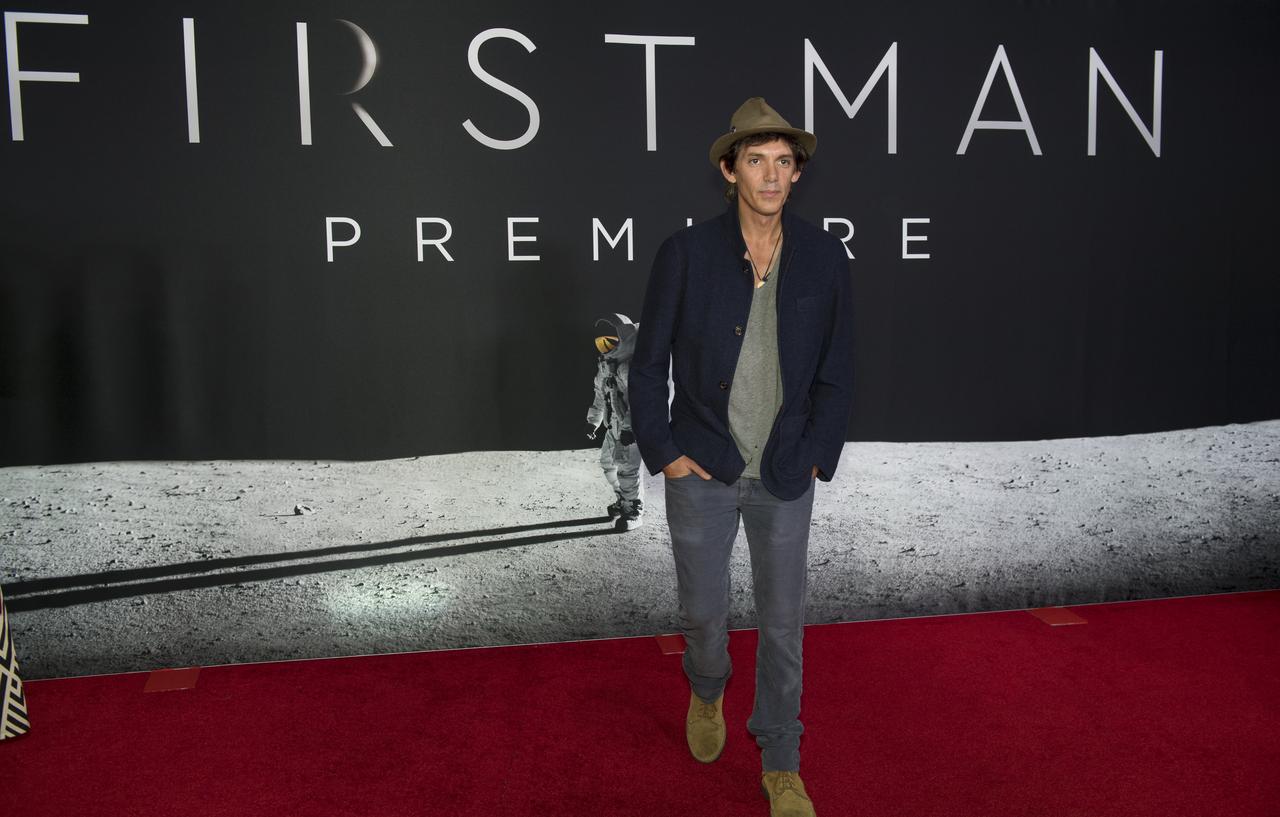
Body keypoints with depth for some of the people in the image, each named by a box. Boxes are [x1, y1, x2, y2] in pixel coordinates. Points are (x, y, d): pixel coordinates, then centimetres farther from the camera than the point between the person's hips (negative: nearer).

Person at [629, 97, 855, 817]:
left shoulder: (825, 258, -3)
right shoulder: (686, 254, -7)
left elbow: (836, 372, 4)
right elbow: (649, 364, -1)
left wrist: (817, 457, -2)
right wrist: (664, 454, -5)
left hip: (785, 477, 1)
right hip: (702, 470, -1)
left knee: (784, 623, 9)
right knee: (704, 613, 11)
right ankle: (708, 693, 47)